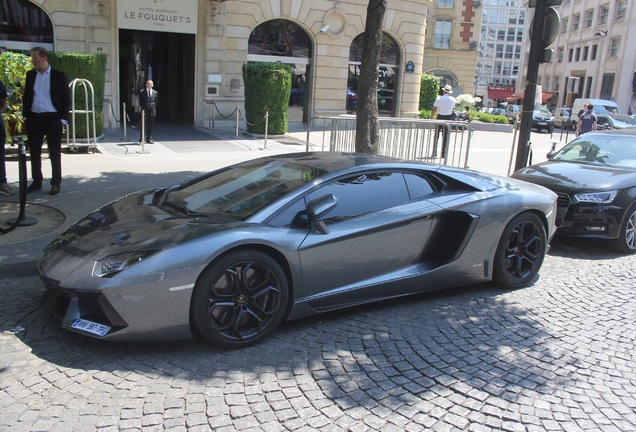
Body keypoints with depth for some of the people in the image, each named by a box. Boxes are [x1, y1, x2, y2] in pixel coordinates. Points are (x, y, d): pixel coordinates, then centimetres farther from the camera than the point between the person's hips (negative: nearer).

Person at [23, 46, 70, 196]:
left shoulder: (59, 76, -1)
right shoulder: (30, 75, 10)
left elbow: (66, 99, -2)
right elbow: (26, 96, 14)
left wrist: (63, 119, -8)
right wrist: (25, 116, 7)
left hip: (52, 118, -4)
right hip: (34, 118, 4)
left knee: (55, 153, 1)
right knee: (34, 152, 9)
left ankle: (56, 183, 8)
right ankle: (37, 181, 19)